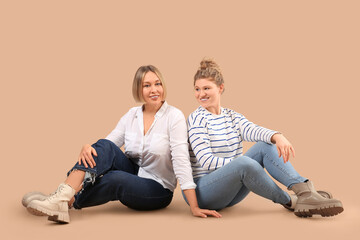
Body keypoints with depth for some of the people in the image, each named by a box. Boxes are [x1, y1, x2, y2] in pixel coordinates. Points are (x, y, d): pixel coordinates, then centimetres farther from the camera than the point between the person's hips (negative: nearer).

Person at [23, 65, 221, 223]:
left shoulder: (174, 116, -12)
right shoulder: (132, 115, 4)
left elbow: (181, 160, -19)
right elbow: (111, 141, -1)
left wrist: (195, 207, -22)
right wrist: (87, 148, -26)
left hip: (157, 190, -4)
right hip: (132, 173, 4)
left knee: (114, 178, -34)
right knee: (105, 146, -24)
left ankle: (65, 202, -21)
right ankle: (62, 195, -36)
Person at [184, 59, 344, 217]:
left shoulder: (232, 117, 11)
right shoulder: (197, 119, -7)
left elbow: (252, 130, -11)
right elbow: (206, 161, -16)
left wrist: (276, 136, -32)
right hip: (202, 191, -6)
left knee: (265, 146, -12)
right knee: (243, 163, -34)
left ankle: (305, 191, -26)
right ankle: (289, 202, -18)